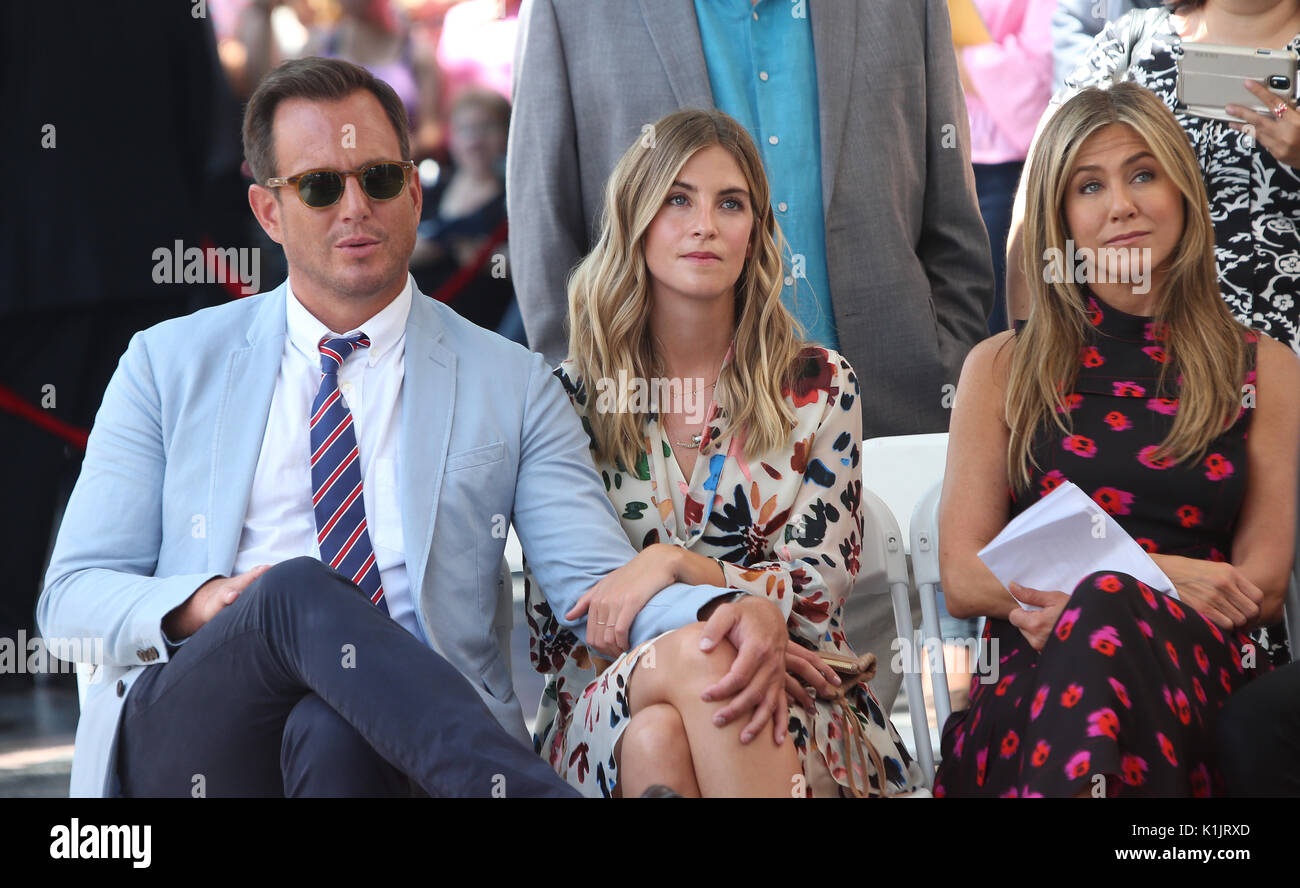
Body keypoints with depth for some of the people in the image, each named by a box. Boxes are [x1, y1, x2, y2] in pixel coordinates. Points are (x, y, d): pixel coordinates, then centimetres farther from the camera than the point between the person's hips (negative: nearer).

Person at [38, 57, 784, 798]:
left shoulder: (511, 387, 14)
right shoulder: (168, 367, 16)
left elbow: (596, 578, 2)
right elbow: (72, 600, 12)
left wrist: (721, 618, -22)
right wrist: (196, 606, -11)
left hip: (398, 749, -1)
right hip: (181, 740, 2)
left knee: (335, 734, -40)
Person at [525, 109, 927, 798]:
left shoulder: (819, 386, 6)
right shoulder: (573, 394, 6)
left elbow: (818, 592, 0)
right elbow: (555, 623, 2)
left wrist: (674, 563, -19)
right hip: (612, 709, 0)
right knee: (657, 736, -37)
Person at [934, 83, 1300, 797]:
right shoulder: (1001, 369, 17)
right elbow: (962, 579, 8)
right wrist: (1155, 572, -7)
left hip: (1201, 682, 0)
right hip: (1032, 686, 0)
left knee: (1107, 615, -36)